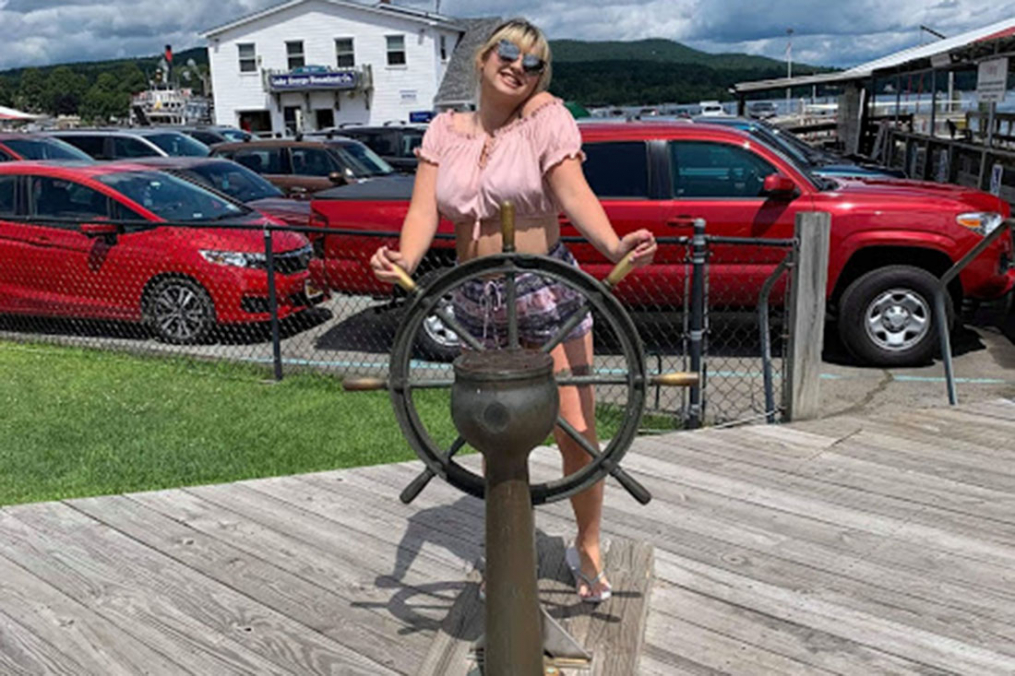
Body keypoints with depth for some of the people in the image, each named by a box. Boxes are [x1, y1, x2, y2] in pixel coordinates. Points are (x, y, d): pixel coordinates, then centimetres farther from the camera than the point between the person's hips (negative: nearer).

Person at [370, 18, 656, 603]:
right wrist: (405, 258, -27)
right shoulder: (446, 130, 5)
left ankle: (588, 549, 23)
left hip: (548, 294, -3)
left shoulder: (546, 116, -5)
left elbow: (573, 191, -19)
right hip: (477, 301, 4)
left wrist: (614, 246, -37)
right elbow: (425, 209, -6)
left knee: (577, 433, -1)